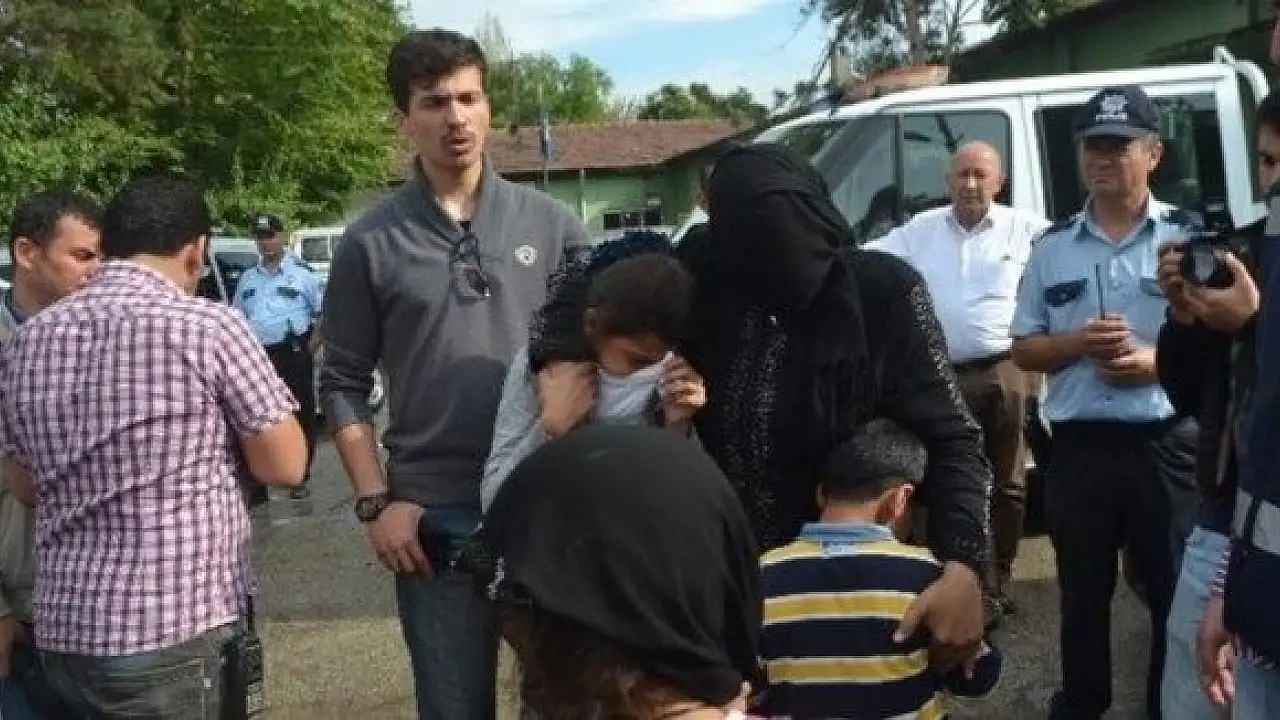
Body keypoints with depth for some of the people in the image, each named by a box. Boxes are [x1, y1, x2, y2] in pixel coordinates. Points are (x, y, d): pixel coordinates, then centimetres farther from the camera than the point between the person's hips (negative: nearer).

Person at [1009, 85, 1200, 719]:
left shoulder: (1190, 236, -1)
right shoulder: (1052, 248, 6)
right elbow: (1024, 351, 8)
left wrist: (1157, 361, -16)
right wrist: (1080, 342, -11)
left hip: (1167, 445, -2)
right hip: (1079, 447, 2)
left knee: (1176, 590, 8)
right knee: (1082, 590, 15)